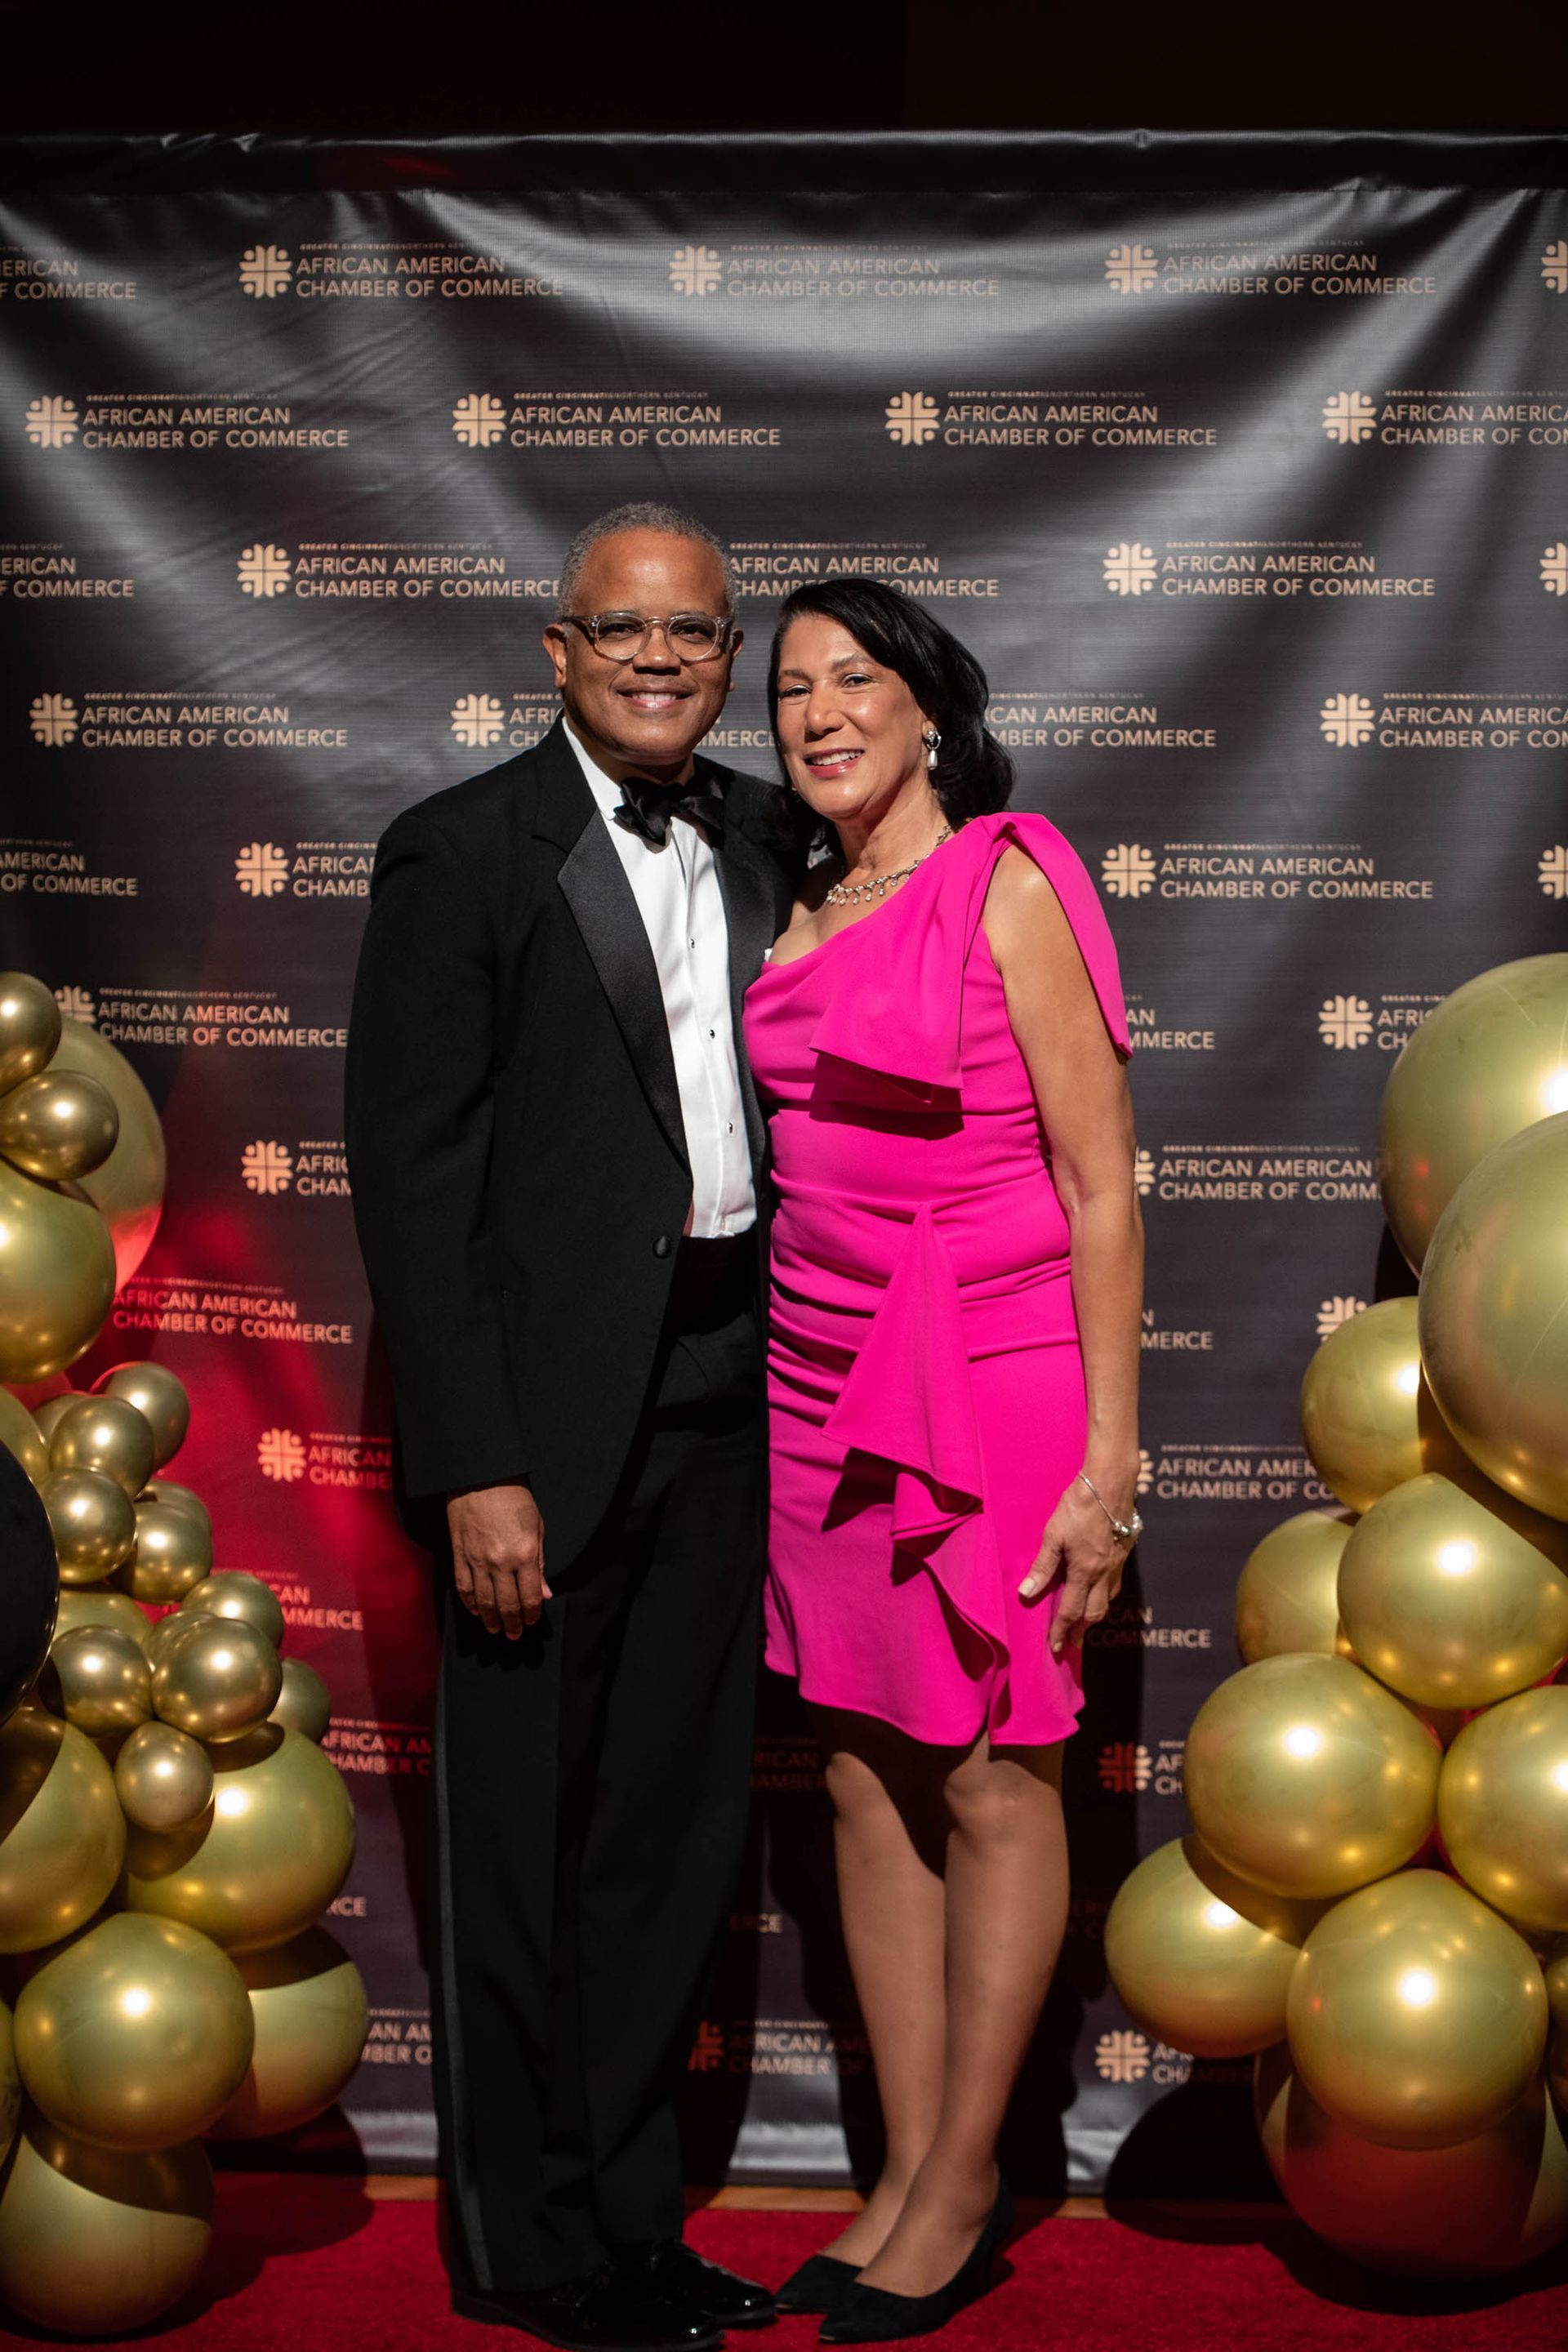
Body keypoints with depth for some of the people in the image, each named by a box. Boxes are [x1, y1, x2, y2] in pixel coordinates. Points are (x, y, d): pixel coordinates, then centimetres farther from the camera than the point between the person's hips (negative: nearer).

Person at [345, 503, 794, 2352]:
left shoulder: (756, 843, 11)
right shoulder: (460, 854, -7)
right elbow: (410, 1177, -12)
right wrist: (476, 1466, -17)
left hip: (723, 1386, 6)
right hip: (548, 1399, -6)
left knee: (675, 1823, 15)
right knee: (521, 1838, 6)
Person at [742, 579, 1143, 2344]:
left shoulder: (1008, 888, -7)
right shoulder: (808, 914, 12)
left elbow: (1101, 1191, -9)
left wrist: (1110, 1460, -13)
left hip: (989, 1387, -6)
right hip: (821, 1385, 7)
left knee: (990, 1787, 2)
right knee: (867, 1782, 9)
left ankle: (961, 2189, 16)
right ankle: (905, 2176, 21)